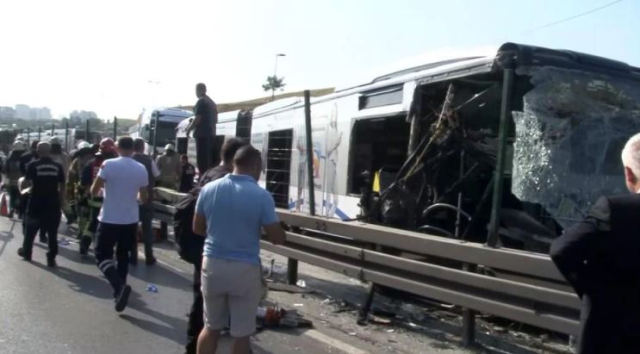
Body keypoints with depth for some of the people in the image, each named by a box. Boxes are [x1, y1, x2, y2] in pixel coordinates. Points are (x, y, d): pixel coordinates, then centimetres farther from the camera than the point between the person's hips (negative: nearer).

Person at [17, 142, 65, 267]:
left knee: (30, 230, 19)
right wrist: (60, 202, 11)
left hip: (36, 205, 0)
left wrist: (22, 186, 15)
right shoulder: (58, 166, -1)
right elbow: (62, 187, 1)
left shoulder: (33, 165, -7)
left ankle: (26, 252, 35)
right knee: (52, 234, 5)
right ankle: (51, 259, 4)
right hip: (53, 205, 1)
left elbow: (25, 184, -8)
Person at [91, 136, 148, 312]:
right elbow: (143, 199, 6)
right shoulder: (141, 169, 0)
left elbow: (94, 191, -7)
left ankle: (120, 286, -17)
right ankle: (119, 290, 24)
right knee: (123, 256, 18)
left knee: (102, 255, 5)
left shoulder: (108, 164, -11)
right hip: (130, 220, 4)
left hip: (109, 219, -4)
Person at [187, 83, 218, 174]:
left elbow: (197, 119, -16)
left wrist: (189, 129, -4)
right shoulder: (212, 102, 16)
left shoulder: (201, 101, -11)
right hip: (211, 133, 9)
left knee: (202, 157, -7)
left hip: (202, 133, -9)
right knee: (210, 156, 11)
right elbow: (215, 120, 20)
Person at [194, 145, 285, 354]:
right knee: (241, 333, 9)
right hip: (244, 269, -4)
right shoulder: (261, 196, -13)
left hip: (212, 264, 4)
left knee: (211, 327, 19)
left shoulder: (209, 189, -1)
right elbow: (277, 238, -9)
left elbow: (197, 228, 10)